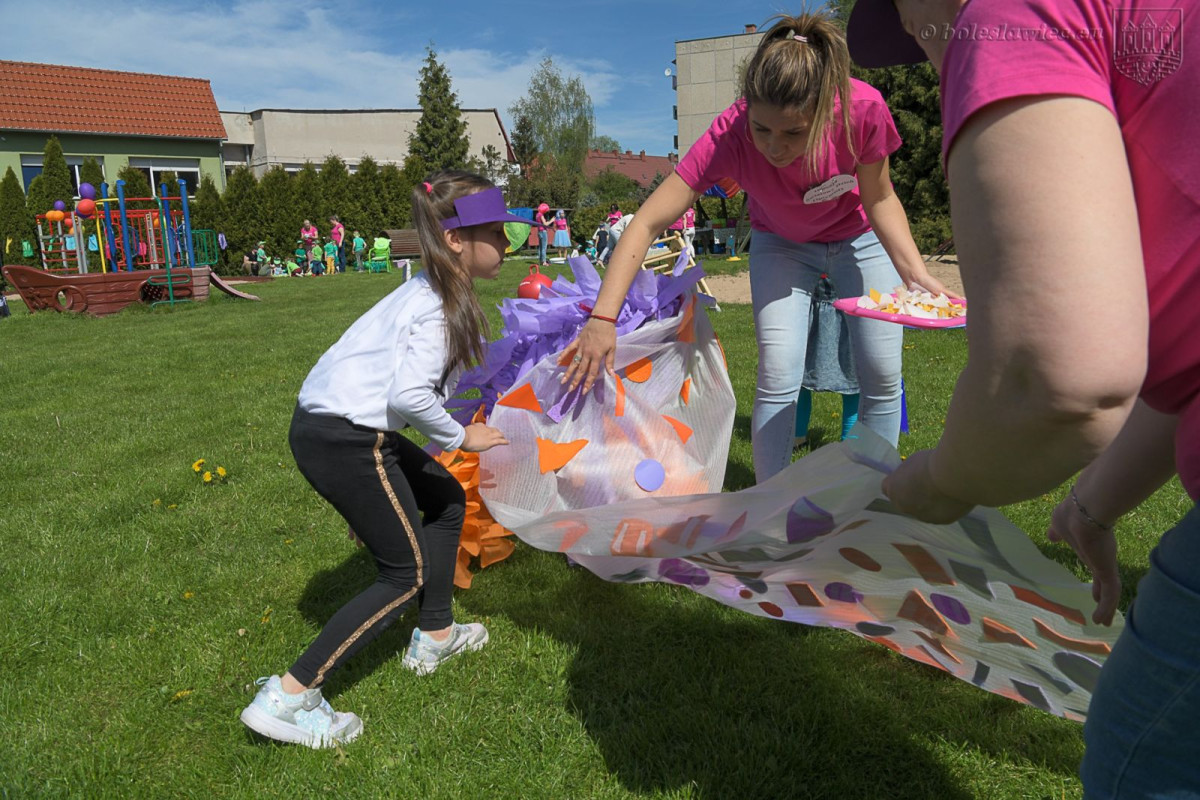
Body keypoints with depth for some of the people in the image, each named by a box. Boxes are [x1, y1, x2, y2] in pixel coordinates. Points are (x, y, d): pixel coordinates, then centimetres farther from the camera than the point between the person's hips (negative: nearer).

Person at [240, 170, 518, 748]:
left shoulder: (432, 293, 14)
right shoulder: (440, 307, -16)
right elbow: (410, 395, -26)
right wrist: (461, 436, -11)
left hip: (332, 425, 10)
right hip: (341, 440, -10)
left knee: (447, 500, 22)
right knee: (406, 574, 2)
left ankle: (433, 638, 36)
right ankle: (288, 697, 3)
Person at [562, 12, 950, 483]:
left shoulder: (863, 109, -34)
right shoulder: (728, 137, -36)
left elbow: (879, 199, -16)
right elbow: (648, 222, -38)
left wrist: (915, 271, -30)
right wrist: (602, 318, -47)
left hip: (860, 238, 1)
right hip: (782, 245, -1)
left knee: (882, 377, -4)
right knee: (778, 376, -15)